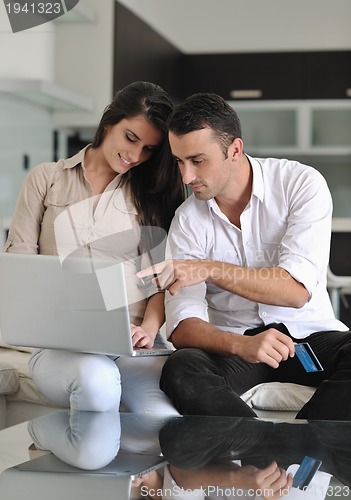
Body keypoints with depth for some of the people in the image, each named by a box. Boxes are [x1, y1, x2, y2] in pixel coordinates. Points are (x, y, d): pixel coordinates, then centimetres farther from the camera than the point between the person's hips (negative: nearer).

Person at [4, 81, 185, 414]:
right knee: (96, 378, -37)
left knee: (167, 422, -32)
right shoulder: (46, 180, 14)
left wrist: (149, 328, -11)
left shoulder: (150, 193, 17)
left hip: (132, 345, 0)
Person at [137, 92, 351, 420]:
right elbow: (182, 328, -11)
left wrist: (210, 269, -28)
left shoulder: (301, 183, -7)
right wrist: (242, 346, -31)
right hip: (233, 339, 1)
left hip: (308, 334, -1)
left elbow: (297, 289, -18)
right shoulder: (187, 220, -2)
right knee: (179, 371, -31)